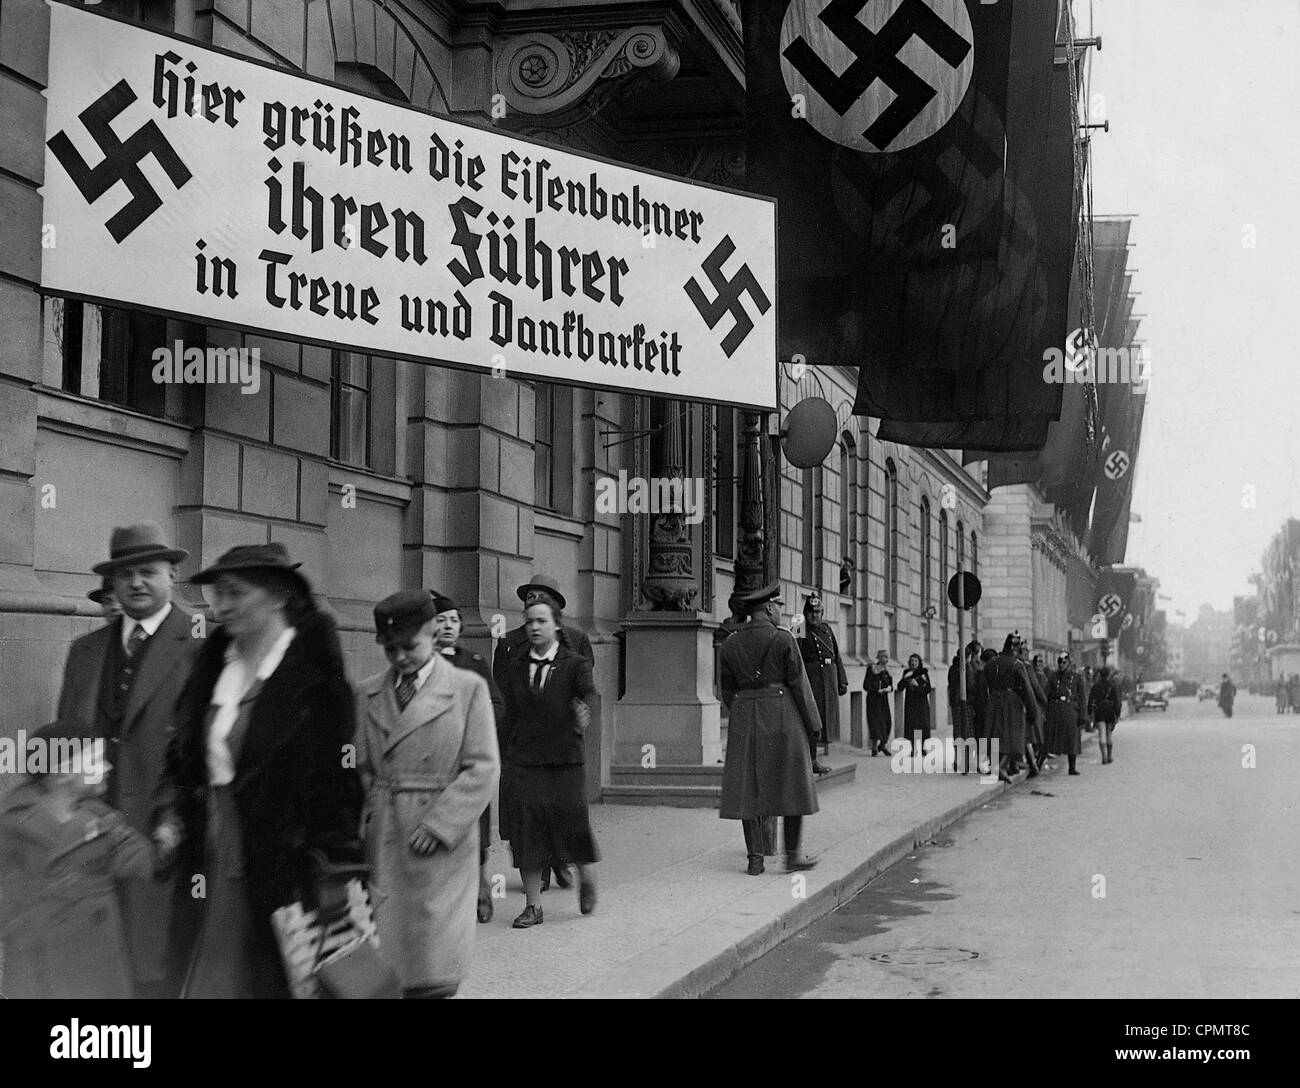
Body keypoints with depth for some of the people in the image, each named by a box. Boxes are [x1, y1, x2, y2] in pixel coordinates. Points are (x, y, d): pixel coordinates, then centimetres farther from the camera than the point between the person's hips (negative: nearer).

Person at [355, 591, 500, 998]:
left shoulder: (468, 688, 2)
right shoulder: (367, 693, 12)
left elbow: (483, 770, -3)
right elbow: (358, 767, 11)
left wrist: (438, 824, -12)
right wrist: (357, 822, -4)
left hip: (440, 845, -3)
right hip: (380, 844, 3)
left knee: (433, 975, -3)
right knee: (381, 967, 0)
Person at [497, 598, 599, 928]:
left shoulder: (574, 664, 1)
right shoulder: (515, 667, 11)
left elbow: (588, 691, -19)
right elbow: (509, 715, 14)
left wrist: (584, 710, -42)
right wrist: (506, 759, 11)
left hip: (565, 760, -2)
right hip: (524, 762, 3)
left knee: (573, 823, -2)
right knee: (527, 828, 1)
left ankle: (586, 877, 29)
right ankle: (532, 906, 10)